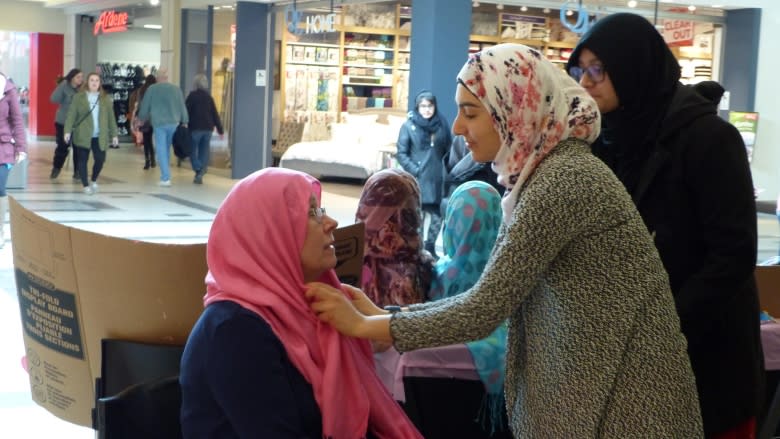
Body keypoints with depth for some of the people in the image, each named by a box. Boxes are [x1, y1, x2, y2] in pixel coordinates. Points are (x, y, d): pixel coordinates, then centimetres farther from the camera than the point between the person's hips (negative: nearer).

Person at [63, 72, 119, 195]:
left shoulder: (105, 99, 9)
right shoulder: (79, 97, 2)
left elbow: (111, 117, 10)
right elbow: (71, 115, -1)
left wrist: (114, 134, 6)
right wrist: (68, 131, -10)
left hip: (100, 136, 2)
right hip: (83, 135, -2)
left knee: (100, 159, -3)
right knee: (83, 160, -2)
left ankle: (94, 180, 22)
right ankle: (85, 185, 7)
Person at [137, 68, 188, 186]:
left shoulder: (152, 89, 0)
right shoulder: (176, 89, 5)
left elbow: (145, 106, 7)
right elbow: (182, 107, 7)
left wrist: (142, 119, 23)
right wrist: (184, 122, 14)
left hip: (158, 123, -2)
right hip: (173, 123, 3)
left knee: (161, 150, -1)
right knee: (167, 149, 16)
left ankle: (166, 178, -9)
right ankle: (165, 174, 25)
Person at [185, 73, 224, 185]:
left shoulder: (192, 96, -3)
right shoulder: (209, 97, 9)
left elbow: (186, 111, -8)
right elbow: (215, 114, 10)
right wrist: (220, 130, 14)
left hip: (195, 127, -4)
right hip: (208, 128, 4)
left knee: (192, 150, 4)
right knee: (204, 152, 8)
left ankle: (199, 170, -19)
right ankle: (200, 175, 0)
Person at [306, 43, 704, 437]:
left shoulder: (562, 182, -21)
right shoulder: (548, 172, 8)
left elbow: (484, 311, -21)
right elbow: (494, 298, 9)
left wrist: (363, 326, -13)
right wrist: (382, 314, 3)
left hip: (620, 397, -8)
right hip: (590, 385, 8)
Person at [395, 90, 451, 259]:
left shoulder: (442, 124, 7)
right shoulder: (409, 126, -2)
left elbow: (449, 150, 12)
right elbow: (401, 153, -3)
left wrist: (447, 172, 1)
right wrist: (415, 171, -12)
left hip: (437, 180, 3)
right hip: (418, 179, -3)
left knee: (438, 215, 6)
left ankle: (429, 248, 24)